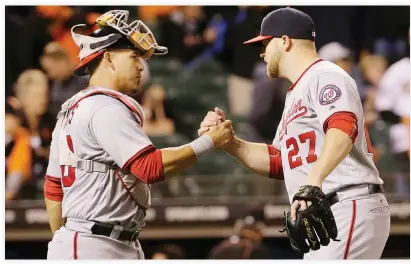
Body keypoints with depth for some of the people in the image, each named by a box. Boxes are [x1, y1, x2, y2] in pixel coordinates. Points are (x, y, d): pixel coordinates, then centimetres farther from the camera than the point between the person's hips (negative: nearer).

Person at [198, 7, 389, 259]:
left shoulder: (324, 76, -7)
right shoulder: (296, 94, 26)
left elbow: (343, 128, -27)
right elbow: (277, 162, 28)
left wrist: (312, 183, -41)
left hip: (351, 210, -11)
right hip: (321, 218, 11)